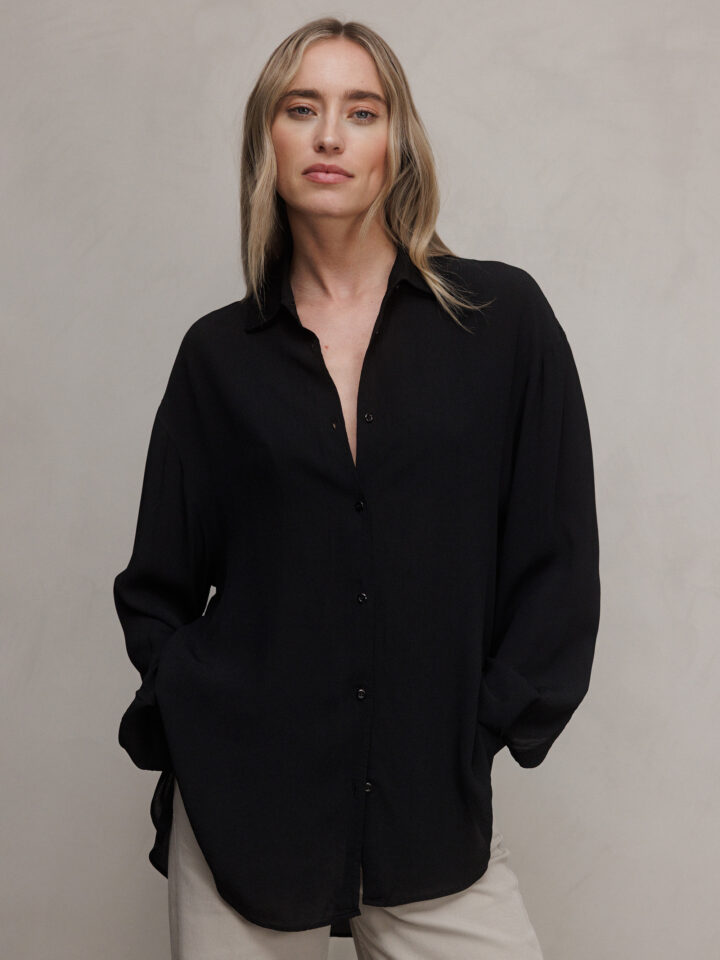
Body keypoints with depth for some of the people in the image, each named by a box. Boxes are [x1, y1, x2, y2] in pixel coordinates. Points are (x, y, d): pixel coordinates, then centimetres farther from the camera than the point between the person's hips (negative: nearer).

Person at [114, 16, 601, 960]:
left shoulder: (504, 317, 1)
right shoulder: (220, 352, 5)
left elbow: (559, 557, 2)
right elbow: (156, 587, 11)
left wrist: (484, 726, -3)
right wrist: (195, 721, -1)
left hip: (434, 811, 0)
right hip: (239, 805, 1)